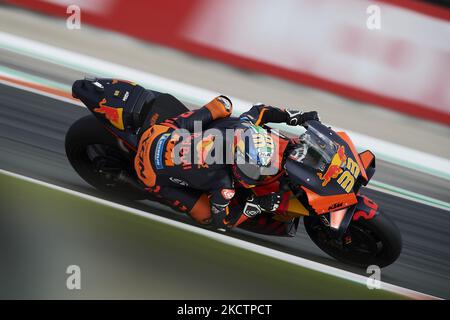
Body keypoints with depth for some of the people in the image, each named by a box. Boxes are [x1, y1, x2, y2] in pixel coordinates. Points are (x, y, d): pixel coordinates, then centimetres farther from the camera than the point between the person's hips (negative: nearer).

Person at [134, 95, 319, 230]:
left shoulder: (241, 128, -21)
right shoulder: (222, 183, -33)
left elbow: (258, 111, 2)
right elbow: (221, 222, -16)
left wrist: (295, 117, -2)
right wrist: (256, 205, -22)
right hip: (153, 173, -6)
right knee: (206, 215, -1)